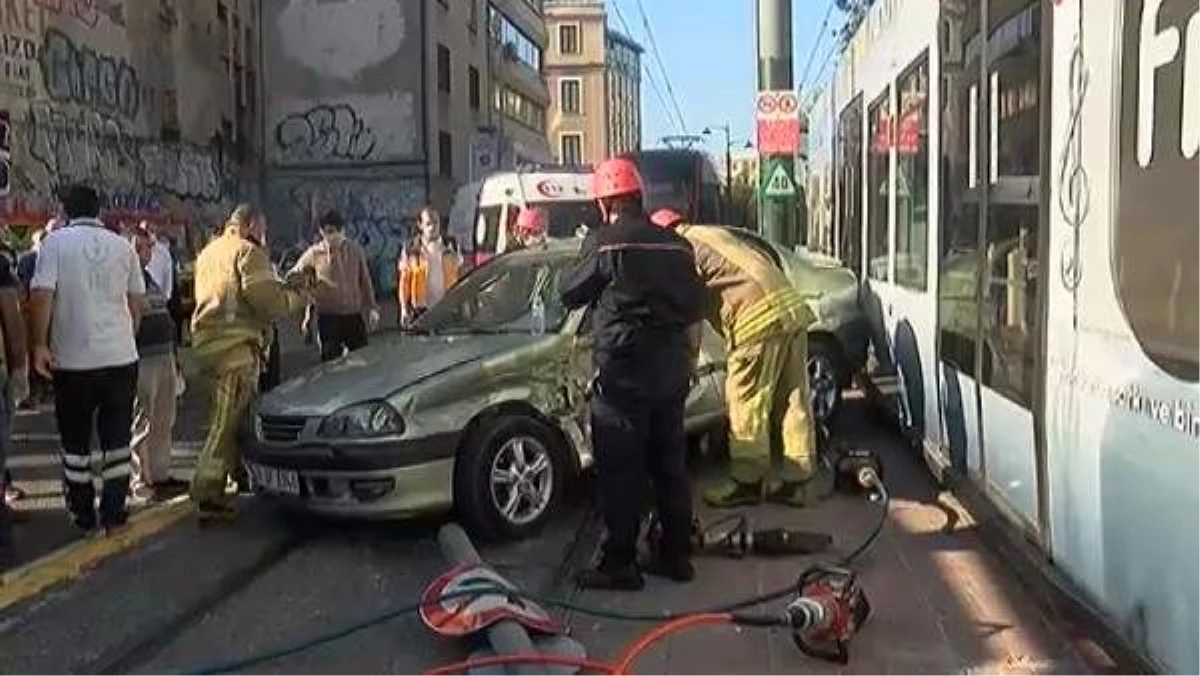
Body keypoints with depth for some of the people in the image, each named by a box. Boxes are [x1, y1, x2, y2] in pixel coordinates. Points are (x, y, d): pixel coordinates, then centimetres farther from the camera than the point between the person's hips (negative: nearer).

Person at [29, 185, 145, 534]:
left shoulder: (56, 242, -3)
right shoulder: (122, 245, 6)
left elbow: (42, 294, -13)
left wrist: (40, 343, -8)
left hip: (72, 358, -2)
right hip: (120, 355, 2)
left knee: (75, 441, 10)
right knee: (116, 438, 9)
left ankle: (83, 514, 15)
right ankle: (113, 512, 9)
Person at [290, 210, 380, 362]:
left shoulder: (355, 250, 1)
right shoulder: (314, 254, -5)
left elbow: (365, 280, 10)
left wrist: (372, 307, 7)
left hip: (354, 315, 2)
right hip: (328, 317, -2)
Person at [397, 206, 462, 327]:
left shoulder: (451, 247, 7)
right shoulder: (411, 250, 0)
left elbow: (460, 277, 9)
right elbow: (404, 282, 2)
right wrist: (404, 309, -4)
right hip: (422, 310, -2)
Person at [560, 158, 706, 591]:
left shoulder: (603, 243, -10)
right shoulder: (675, 245, 9)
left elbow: (570, 294, 0)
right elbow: (695, 311, 13)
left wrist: (586, 256, 17)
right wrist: (687, 360, 24)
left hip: (622, 376, -6)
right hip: (670, 376, 6)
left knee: (619, 474, 1)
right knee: (671, 467, 14)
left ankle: (619, 565, 5)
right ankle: (676, 555, 21)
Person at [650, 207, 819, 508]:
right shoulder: (712, 234, 29)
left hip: (760, 316, -9)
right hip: (792, 306, 9)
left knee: (746, 403, 1)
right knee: (793, 400, 11)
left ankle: (747, 481, 10)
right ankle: (797, 480, 18)